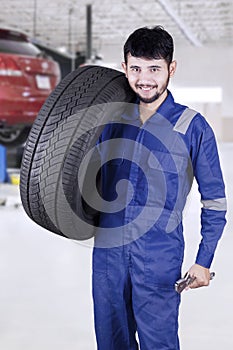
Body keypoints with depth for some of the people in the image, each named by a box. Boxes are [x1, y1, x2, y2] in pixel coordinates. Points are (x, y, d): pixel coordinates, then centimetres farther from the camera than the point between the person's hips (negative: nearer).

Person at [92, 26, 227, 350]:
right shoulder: (113, 119, 6)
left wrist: (203, 262, -4)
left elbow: (215, 202, -2)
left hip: (159, 257, -4)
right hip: (107, 251, 4)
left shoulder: (193, 127, -5)